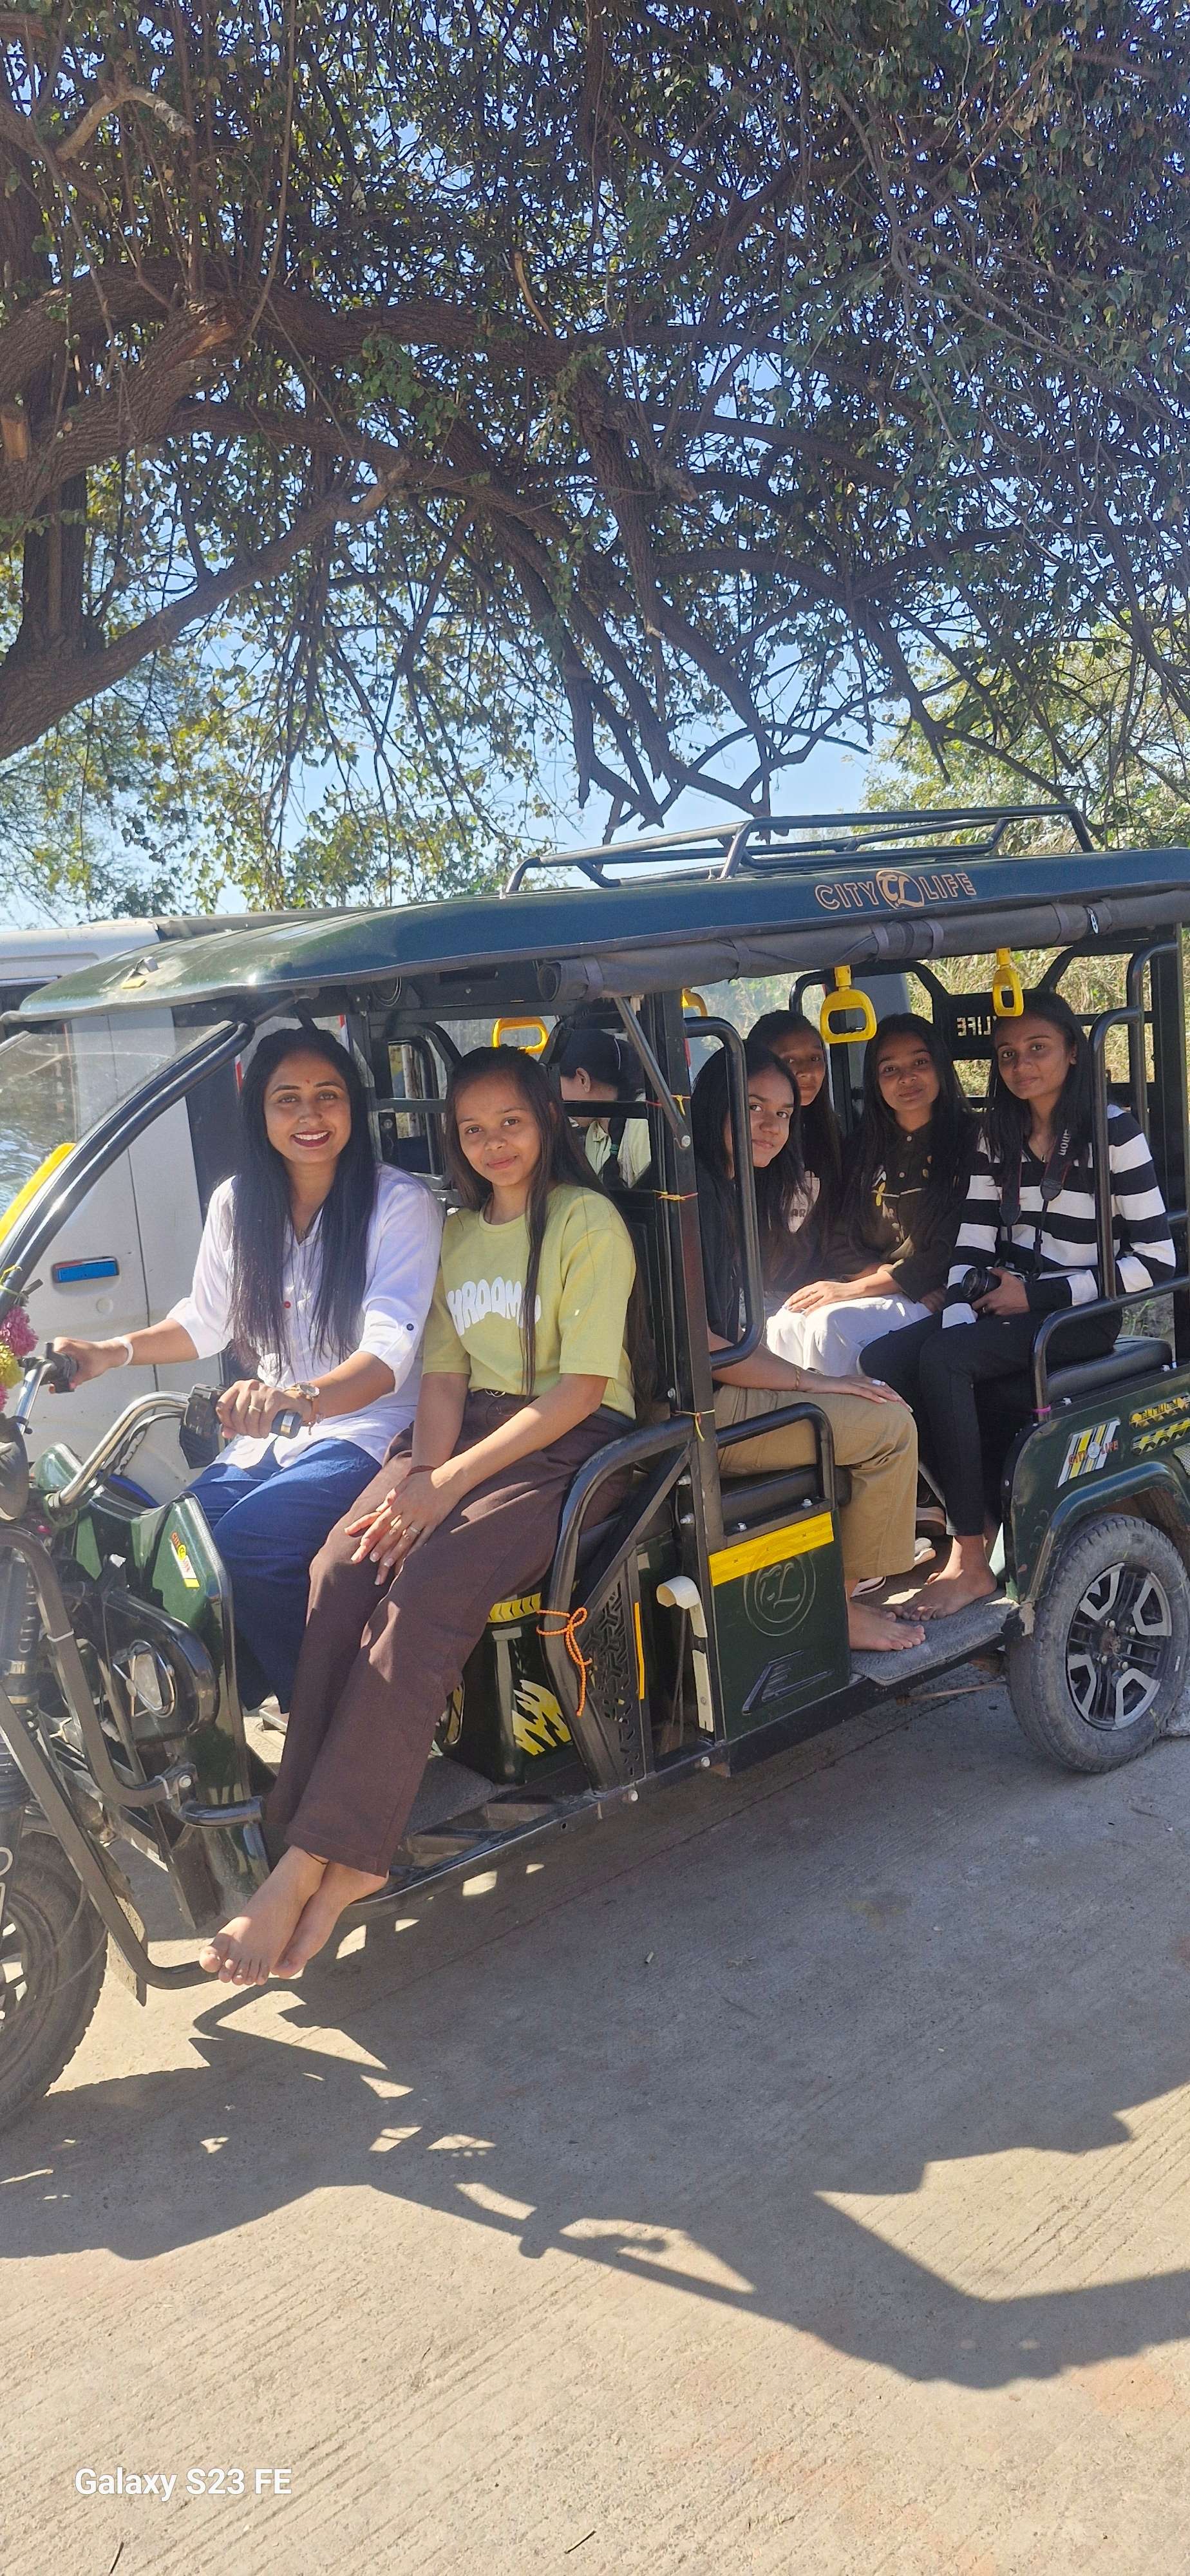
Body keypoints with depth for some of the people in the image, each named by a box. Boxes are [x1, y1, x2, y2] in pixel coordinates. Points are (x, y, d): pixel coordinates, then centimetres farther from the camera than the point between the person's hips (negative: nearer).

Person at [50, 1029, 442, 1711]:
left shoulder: (402, 1202, -11)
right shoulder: (237, 1203, 7)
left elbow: (390, 1351, -23)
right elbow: (204, 1322, 20)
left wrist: (300, 1397, -42)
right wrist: (112, 1352, 3)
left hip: (369, 1430, -5)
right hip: (271, 1434, 6)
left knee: (244, 1542, -28)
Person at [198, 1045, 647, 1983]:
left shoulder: (590, 1222, -3)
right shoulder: (456, 1234, 18)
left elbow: (580, 1388, -11)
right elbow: (444, 1375, 12)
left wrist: (450, 1483, -17)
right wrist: (423, 1477, -9)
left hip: (570, 1444, -5)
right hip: (469, 1430, 6)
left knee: (429, 1586, -31)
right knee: (342, 1569, -24)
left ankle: (313, 1863, -28)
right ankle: (347, 1854, -26)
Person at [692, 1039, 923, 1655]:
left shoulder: (737, 1190, 17)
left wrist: (792, 1374, 6)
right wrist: (803, 1380, -14)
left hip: (722, 1387, 11)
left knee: (876, 1400, 18)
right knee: (891, 1426, -11)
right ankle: (838, 1605, 0)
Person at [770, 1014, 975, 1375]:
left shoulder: (968, 1140, -1)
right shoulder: (861, 1147, 16)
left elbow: (952, 1253, -9)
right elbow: (837, 1245, 9)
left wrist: (854, 1288, -12)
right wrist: (890, 1274, -11)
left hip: (933, 1298, -4)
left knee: (831, 1323, -32)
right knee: (786, 1323, -28)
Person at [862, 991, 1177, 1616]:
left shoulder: (1112, 1133, -6)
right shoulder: (996, 1137, 11)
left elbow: (1156, 1262, -10)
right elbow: (971, 1249, 5)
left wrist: (1036, 1294, -13)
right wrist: (955, 1323, -15)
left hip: (1080, 1315, -6)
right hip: (1001, 1307, 6)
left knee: (939, 1362, -30)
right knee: (882, 1359, -22)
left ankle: (970, 1559, -22)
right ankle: (970, 1518, -12)